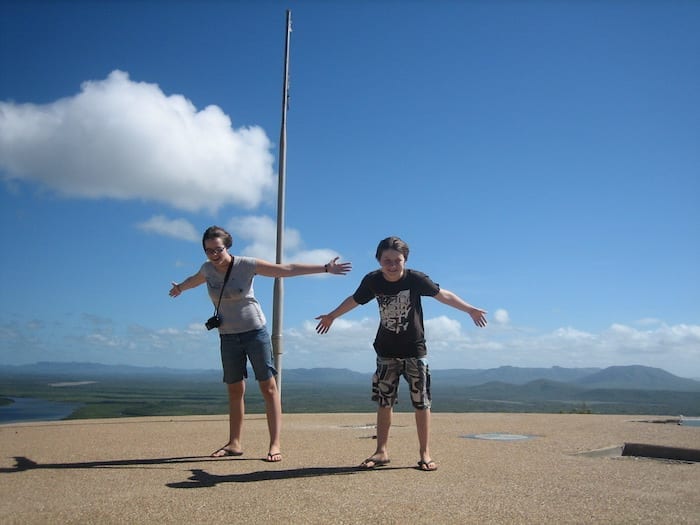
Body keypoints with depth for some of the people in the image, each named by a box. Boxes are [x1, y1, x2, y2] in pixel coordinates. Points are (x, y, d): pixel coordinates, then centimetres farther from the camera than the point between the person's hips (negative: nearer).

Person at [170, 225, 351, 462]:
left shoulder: (247, 265, -12)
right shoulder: (207, 269, 1)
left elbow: (288, 269, -13)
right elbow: (194, 280, 27)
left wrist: (326, 268, -16)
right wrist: (179, 288, 48)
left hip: (255, 332, -4)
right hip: (228, 337, 4)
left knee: (268, 386, -6)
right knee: (235, 390, 10)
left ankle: (275, 445, -5)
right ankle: (234, 443, 19)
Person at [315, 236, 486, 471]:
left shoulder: (416, 279, -16)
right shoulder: (372, 281, -10)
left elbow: (442, 295, -3)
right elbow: (354, 300, 8)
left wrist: (470, 309, -2)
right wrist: (331, 316, 21)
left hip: (415, 350, -2)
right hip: (386, 352, 2)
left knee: (421, 402, 0)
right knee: (384, 402, 6)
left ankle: (425, 454, 10)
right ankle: (381, 451, 17)